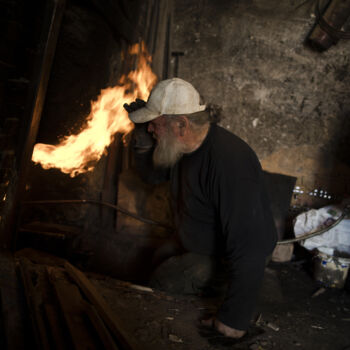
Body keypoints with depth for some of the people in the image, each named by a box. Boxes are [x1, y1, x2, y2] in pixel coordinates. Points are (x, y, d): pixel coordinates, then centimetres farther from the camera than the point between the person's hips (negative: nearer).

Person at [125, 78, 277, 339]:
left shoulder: (230, 164, -37)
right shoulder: (185, 146, -6)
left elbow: (249, 249, -37)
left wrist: (233, 321, -30)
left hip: (226, 260, -9)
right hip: (196, 249, 9)